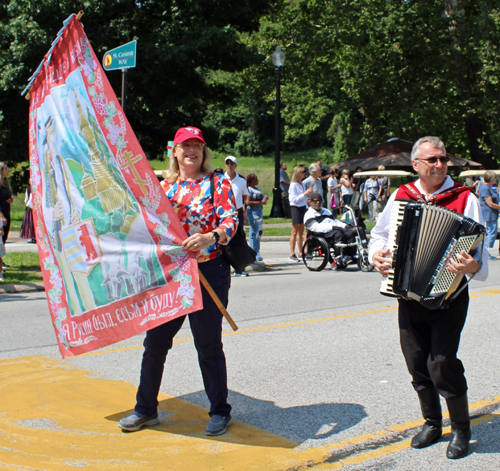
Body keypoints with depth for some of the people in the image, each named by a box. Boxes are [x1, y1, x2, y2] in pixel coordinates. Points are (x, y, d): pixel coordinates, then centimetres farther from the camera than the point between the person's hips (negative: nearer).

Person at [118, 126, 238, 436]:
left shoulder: (218, 183, 1)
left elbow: (231, 221, -12)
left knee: (209, 345, 2)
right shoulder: (164, 186, 13)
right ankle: (146, 409, 22)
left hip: (209, 271, -4)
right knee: (155, 341, 7)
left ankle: (220, 412, 17)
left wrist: (211, 237, -31)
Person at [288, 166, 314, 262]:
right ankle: (292, 255, -4)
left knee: (301, 232, 11)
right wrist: (305, 193, -20)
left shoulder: (302, 184, 14)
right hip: (296, 208, -8)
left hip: (303, 208, 8)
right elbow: (295, 199, -17)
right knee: (295, 232, -6)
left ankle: (301, 253, 16)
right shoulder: (293, 185, -11)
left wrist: (308, 194, 6)